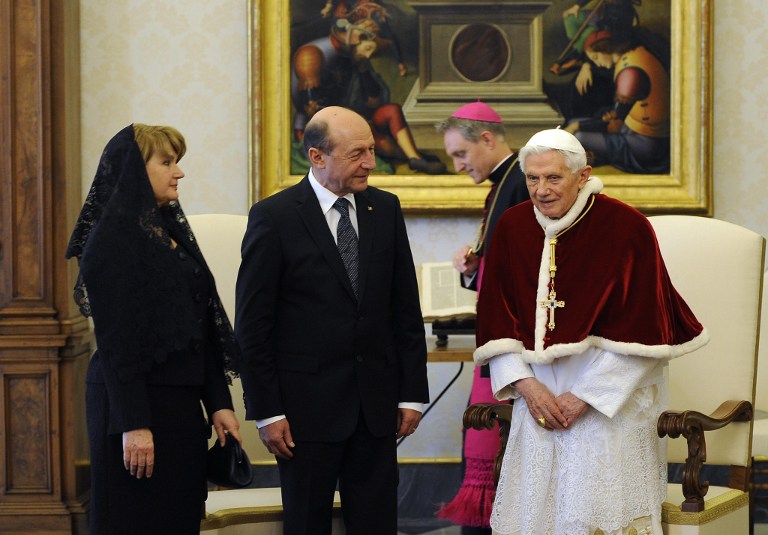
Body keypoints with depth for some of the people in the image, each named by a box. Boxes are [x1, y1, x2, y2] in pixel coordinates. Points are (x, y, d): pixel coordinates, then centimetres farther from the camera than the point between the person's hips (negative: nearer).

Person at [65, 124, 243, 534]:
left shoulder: (171, 230, 13)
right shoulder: (112, 238, -11)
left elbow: (203, 326, 13)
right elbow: (114, 338, -16)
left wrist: (218, 403, 8)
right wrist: (133, 424, -20)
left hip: (181, 404, 8)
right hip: (138, 406, -8)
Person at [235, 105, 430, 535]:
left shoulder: (386, 209, 6)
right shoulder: (274, 217, -7)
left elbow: (407, 309, 9)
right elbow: (252, 325, -6)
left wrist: (413, 393, 5)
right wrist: (266, 412, -9)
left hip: (378, 403, 4)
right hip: (308, 404, -4)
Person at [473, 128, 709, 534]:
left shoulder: (627, 228, -11)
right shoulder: (512, 228, 2)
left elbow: (641, 331, -11)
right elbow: (496, 320, 5)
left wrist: (585, 395, -13)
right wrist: (526, 385, -8)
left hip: (610, 406, -4)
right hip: (538, 399, 4)